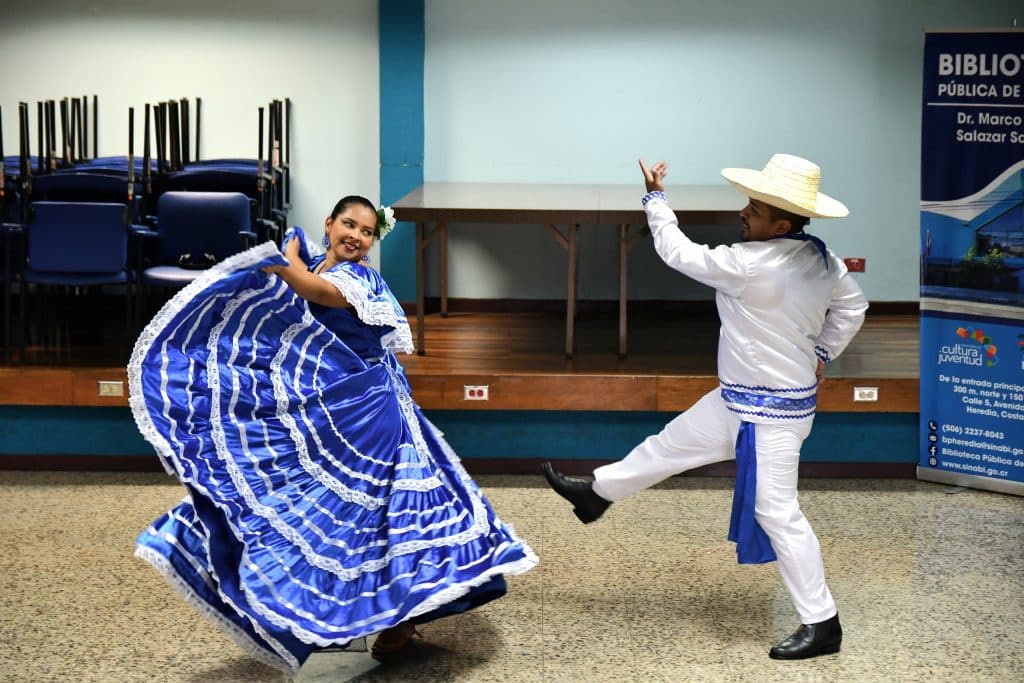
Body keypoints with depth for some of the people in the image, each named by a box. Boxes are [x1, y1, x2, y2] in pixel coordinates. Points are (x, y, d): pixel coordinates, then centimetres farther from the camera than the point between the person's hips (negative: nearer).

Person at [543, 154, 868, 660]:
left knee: (777, 512, -2)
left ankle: (821, 624, 8)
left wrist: (655, 197, 2)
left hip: (768, 413, -10)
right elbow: (852, 306, 12)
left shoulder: (750, 265, -28)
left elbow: (677, 252, -13)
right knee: (671, 445, 24)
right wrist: (821, 355, 17)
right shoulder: (822, 259, -3)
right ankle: (597, 491, 45)